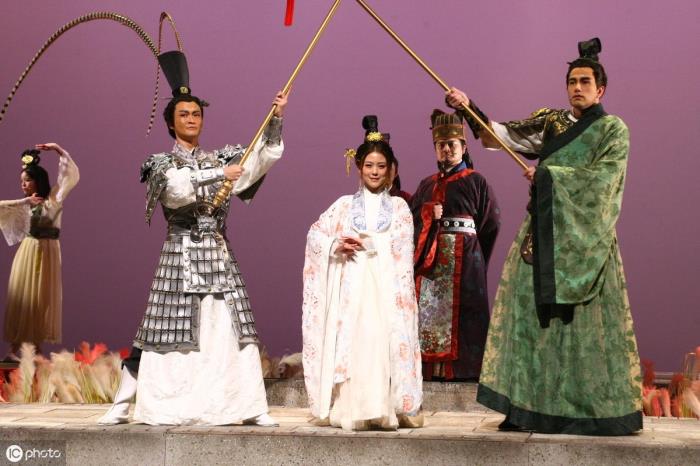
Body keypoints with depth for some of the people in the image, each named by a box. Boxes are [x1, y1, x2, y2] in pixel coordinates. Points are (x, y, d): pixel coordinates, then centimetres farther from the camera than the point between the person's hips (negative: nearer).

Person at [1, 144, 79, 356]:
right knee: (21, 295, 1)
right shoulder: (24, 205, 8)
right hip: (27, 252, 2)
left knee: (42, 297, 2)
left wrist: (57, 149, -10)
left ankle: (36, 343, 9)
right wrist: (25, 201, -9)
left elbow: (70, 174, -4)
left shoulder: (53, 198, 0)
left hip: (46, 252, -2)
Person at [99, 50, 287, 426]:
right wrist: (219, 174, -24)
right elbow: (178, 187, -19)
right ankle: (122, 404, 3)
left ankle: (252, 407, -1)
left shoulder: (219, 159, 13)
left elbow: (265, 156, 5)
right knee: (168, 329, -5)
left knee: (236, 330, -2)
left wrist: (276, 118, -8)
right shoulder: (162, 163, 3)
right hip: (180, 255, -4)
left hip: (218, 256, 4)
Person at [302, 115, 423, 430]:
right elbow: (315, 235, 9)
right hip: (352, 284, 1)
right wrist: (337, 245, -7)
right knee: (351, 342, -7)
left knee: (384, 342, -10)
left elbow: (402, 252, 5)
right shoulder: (344, 204, 14)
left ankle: (384, 409, -8)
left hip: (386, 285, 0)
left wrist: (368, 245, -8)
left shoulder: (399, 207, 13)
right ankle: (351, 410, -6)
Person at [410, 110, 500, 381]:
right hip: (431, 258, 4)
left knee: (460, 311, -9)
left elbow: (492, 222, 0)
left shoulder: (475, 181, 5)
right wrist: (429, 216, -5)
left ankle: (463, 367, -7)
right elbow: (411, 218, 13)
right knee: (429, 308, -1)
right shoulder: (427, 185, 19)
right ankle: (431, 366, 1)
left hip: (464, 259, -4)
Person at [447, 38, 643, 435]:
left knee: (587, 322, -5)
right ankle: (530, 407, -2)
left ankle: (598, 410, 2)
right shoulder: (550, 123, 13)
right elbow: (498, 136, 7)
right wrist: (469, 108, -6)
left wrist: (547, 173, -11)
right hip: (544, 234, 4)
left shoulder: (614, 130, 3)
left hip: (585, 238, -4)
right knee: (532, 313, -3)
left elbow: (601, 176, -12)